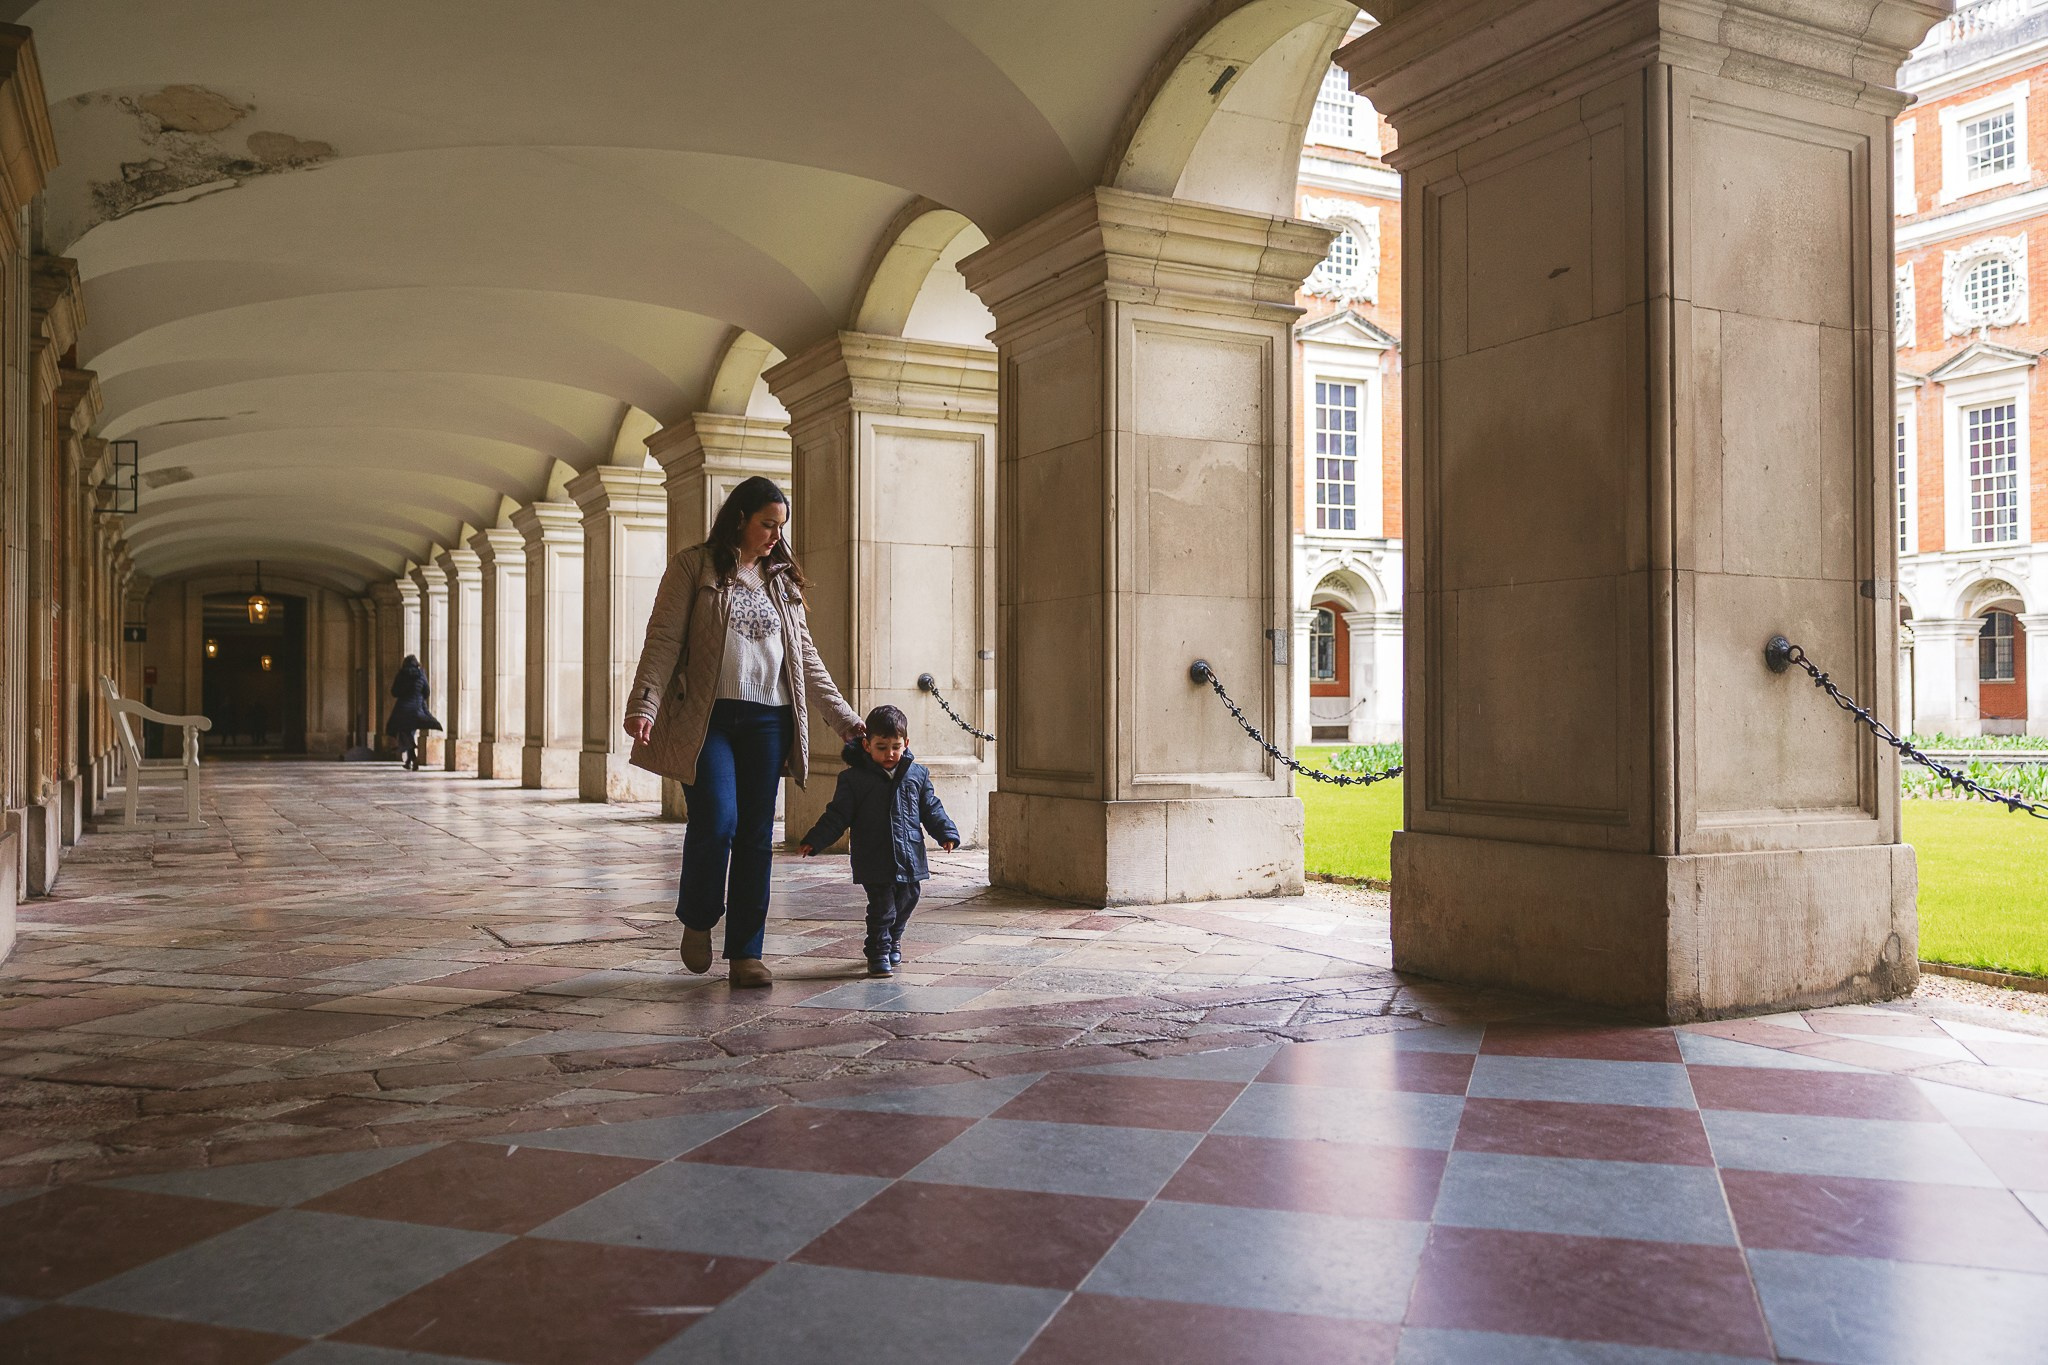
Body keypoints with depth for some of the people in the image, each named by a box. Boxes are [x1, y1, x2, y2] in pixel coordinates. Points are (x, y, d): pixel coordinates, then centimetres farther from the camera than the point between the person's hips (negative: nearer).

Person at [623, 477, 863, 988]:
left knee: (756, 835, 2)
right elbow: (663, 640, -4)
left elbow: (808, 659, 19)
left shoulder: (780, 581, 17)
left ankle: (745, 954, 10)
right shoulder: (694, 567, 4)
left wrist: (847, 721, 14)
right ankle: (697, 921, 13)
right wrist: (644, 706, -18)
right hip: (707, 717, -4)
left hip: (767, 722, 4)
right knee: (716, 822, -15)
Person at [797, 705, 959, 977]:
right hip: (874, 860, -4)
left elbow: (931, 809, 11)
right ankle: (878, 953, 7)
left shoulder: (917, 774, 5)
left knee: (907, 900, 16)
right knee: (881, 906, -7)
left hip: (909, 857, 4)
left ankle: (892, 939, 40)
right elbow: (837, 816, -3)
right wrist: (814, 841, -12)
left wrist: (946, 833, 0)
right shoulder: (854, 778, -4)